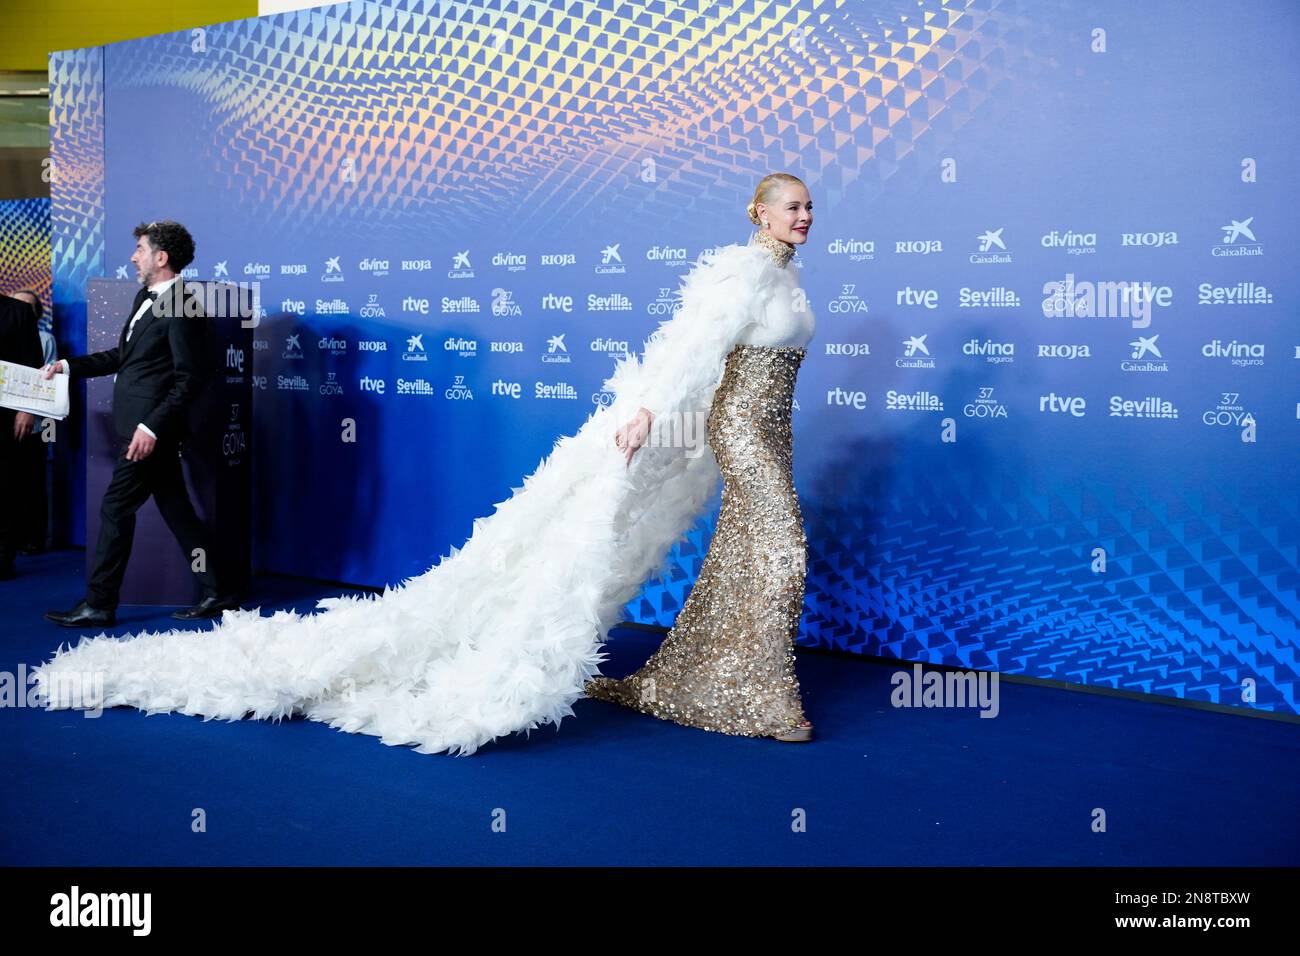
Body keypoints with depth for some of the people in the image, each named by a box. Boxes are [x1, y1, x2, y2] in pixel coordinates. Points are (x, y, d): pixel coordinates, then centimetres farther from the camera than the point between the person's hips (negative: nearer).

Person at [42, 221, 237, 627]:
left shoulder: (181, 308, -16)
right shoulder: (145, 297, 14)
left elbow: (189, 379, -19)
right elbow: (122, 355, 22)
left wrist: (151, 427, -22)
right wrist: (69, 365, 14)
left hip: (151, 428, -9)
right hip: (144, 425, 9)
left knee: (116, 509, -3)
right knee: (175, 509, 11)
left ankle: (98, 605, 6)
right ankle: (216, 593, 17)